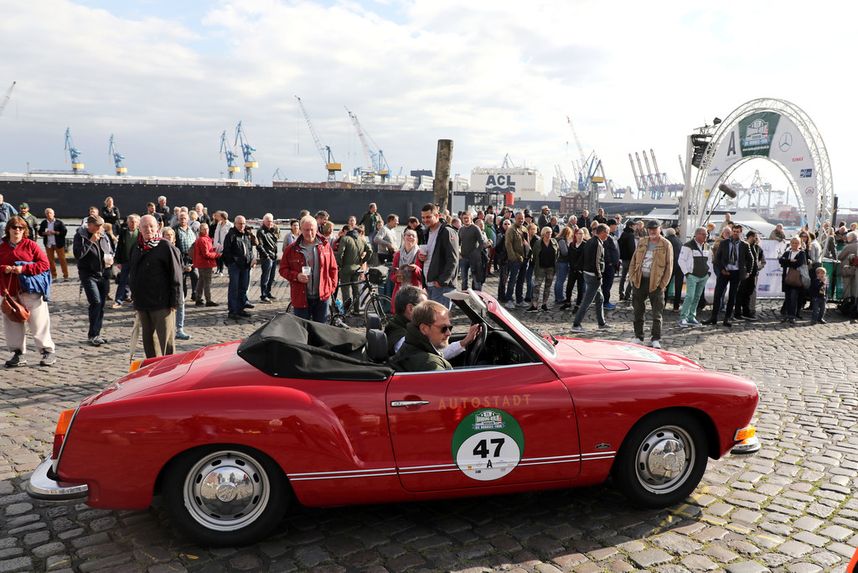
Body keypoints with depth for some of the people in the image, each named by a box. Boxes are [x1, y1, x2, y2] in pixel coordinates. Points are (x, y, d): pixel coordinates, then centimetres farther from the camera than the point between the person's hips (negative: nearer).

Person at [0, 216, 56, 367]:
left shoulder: (30, 245, -1)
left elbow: (45, 264, -7)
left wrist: (24, 268, -16)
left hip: (30, 290, -4)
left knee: (38, 322, -3)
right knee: (13, 324, 8)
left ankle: (48, 352, 6)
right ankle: (18, 354, 18)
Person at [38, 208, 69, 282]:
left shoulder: (59, 222, -3)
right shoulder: (43, 223, 8)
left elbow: (64, 232, -7)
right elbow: (40, 232, 10)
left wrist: (55, 232, -17)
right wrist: (45, 233, -10)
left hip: (58, 243, -4)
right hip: (48, 244, 4)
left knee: (62, 259, -2)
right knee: (50, 260, 6)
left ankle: (65, 275, 2)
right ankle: (53, 275, 13)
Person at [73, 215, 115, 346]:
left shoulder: (104, 235, 10)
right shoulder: (80, 236, -5)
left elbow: (110, 251, 23)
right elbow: (78, 254, -17)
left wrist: (110, 258, 1)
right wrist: (90, 241, -19)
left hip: (104, 274, 5)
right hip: (89, 275, -5)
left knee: (101, 304, 8)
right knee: (96, 302, -16)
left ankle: (96, 334, 19)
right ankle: (93, 335, -5)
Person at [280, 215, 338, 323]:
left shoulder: (325, 246, 4)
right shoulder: (291, 249, -1)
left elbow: (333, 269, 9)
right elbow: (283, 269, 4)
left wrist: (332, 287, 1)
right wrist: (296, 276, -13)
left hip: (322, 297, 1)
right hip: (301, 298, -1)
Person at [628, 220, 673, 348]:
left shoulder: (666, 245, -1)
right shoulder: (642, 243, 11)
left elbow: (669, 265, -4)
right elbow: (634, 261, 13)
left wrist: (663, 284, -10)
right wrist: (632, 277, 3)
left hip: (656, 282, -4)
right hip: (640, 280, 4)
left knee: (657, 313, 1)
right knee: (638, 311, 10)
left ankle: (656, 339, 7)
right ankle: (638, 337, 20)